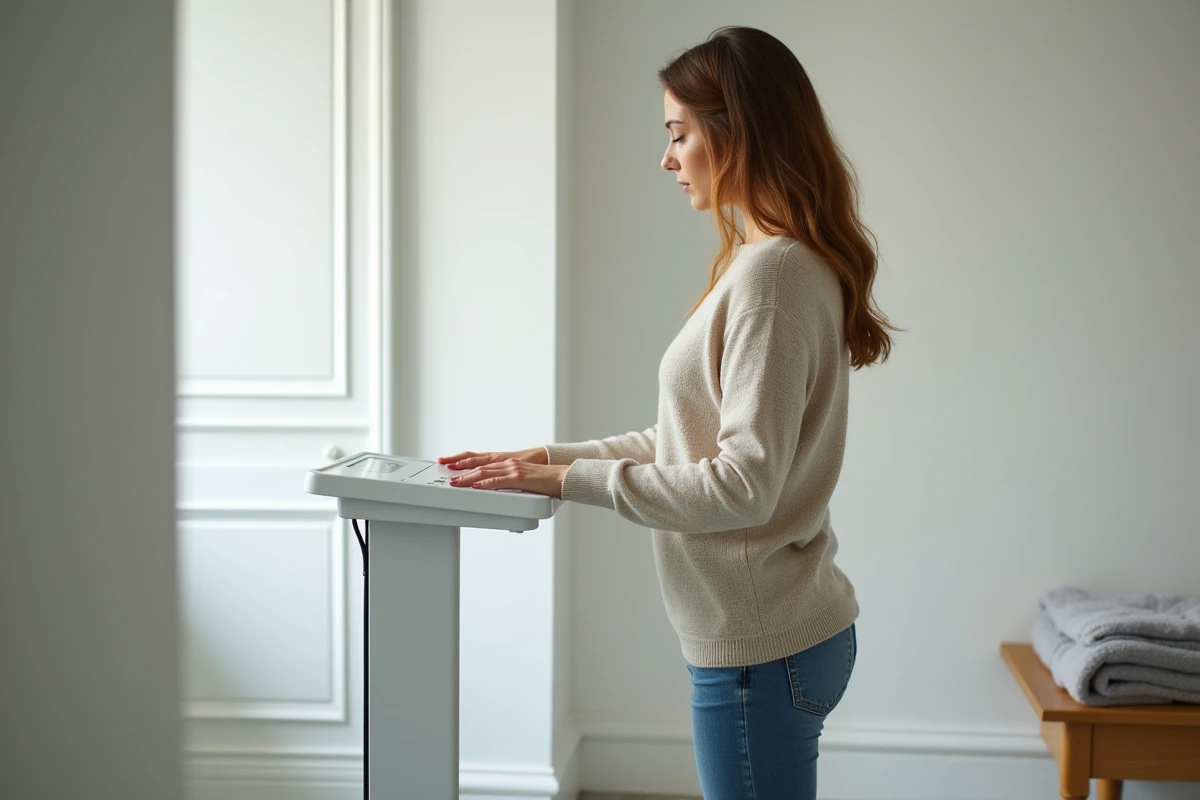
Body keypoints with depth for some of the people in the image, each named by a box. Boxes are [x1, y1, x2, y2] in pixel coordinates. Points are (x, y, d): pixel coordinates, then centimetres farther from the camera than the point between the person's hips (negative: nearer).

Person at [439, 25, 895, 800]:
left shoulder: (773, 272, -19)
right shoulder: (760, 263, 13)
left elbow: (743, 483, -22)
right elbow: (688, 440, 15)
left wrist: (572, 480, -17)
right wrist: (549, 457, 8)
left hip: (760, 647, -10)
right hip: (779, 629, 10)